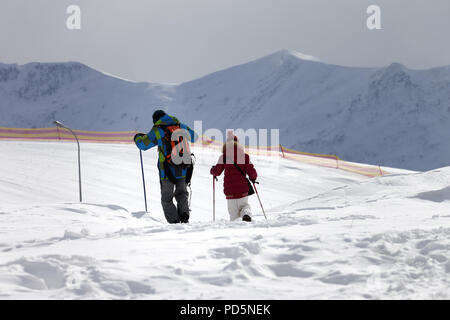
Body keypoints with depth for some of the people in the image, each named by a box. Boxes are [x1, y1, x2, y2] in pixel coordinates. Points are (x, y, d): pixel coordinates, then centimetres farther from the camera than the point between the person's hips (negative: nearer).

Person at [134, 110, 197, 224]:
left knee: (167, 198, 10)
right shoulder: (181, 127, 7)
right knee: (182, 193, 23)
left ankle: (173, 221, -1)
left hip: (167, 171, -3)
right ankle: (184, 213, 1)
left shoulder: (157, 131, -4)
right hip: (184, 170, 3)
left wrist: (138, 137, 27)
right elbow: (194, 137, 25)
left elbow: (143, 144, 5)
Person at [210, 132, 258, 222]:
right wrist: (253, 178, 22)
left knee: (233, 212, 6)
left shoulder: (224, 157, -1)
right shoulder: (245, 156, 2)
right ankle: (246, 214, -15)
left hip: (230, 189, -1)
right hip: (243, 188, 1)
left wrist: (212, 171, 23)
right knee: (244, 205, 18)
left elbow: (217, 171, 1)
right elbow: (251, 171, 0)